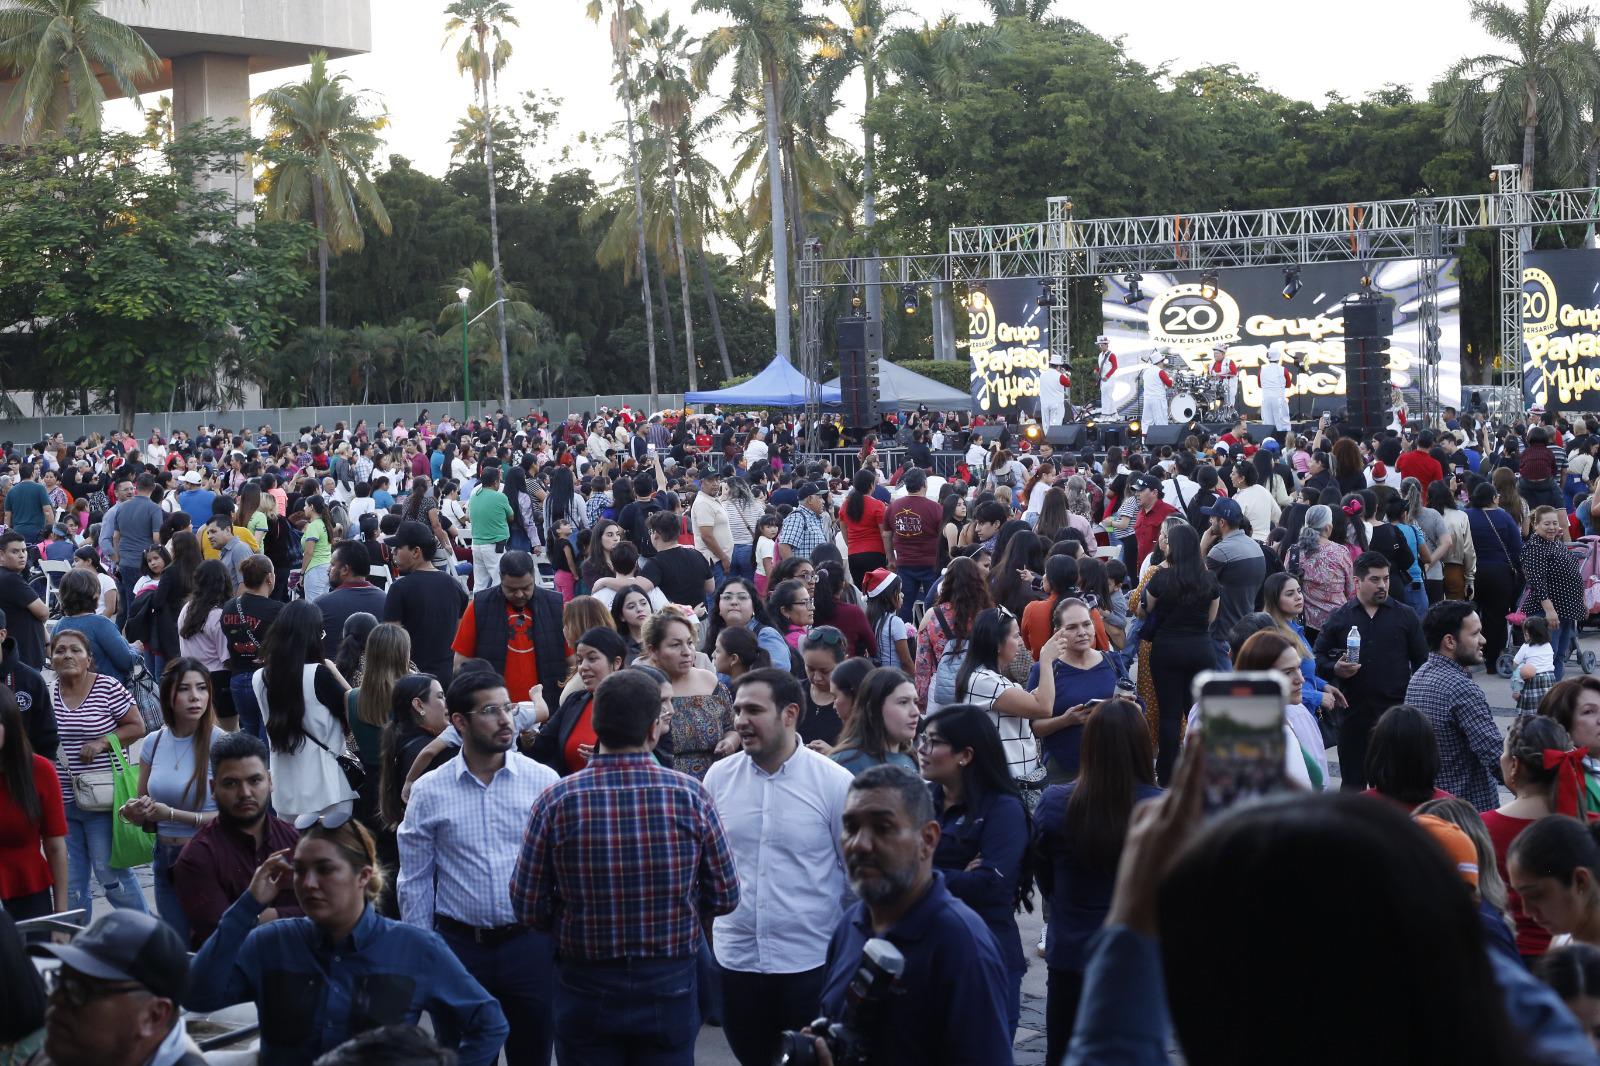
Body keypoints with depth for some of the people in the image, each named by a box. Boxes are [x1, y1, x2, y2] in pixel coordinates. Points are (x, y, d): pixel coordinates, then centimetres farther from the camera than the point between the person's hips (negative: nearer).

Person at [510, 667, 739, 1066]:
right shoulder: (691, 795, -12)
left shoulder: (556, 801, -13)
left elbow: (527, 907, -7)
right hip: (669, 987, 0)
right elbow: (724, 897, -4)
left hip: (586, 988, 0)